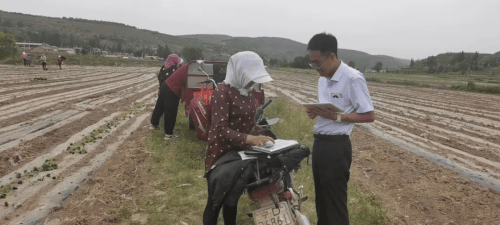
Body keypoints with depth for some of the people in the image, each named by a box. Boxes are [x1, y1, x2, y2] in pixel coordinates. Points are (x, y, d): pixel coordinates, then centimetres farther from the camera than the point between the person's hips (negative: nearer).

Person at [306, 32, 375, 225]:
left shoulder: (353, 79, -17)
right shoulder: (323, 79, 10)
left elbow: (369, 116, -14)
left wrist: (336, 117, -23)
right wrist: (315, 112, -2)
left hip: (336, 146, -8)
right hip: (319, 143, 8)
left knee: (335, 201, 4)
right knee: (321, 198, 20)